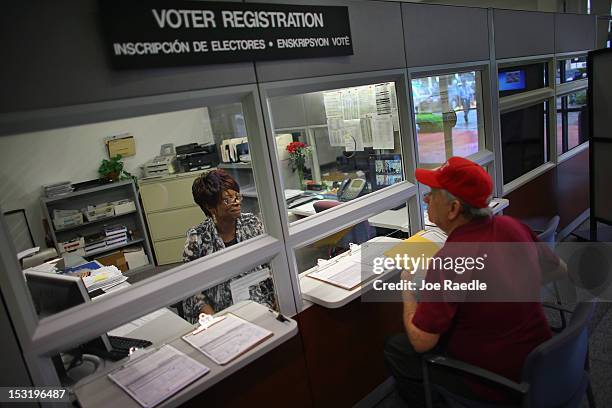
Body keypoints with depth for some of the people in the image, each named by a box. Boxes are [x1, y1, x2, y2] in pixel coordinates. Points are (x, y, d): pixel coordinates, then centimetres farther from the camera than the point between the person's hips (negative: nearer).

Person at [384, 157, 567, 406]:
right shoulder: (512, 226, -9)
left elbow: (421, 342, -23)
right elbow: (560, 270, 9)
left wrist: (406, 289, -8)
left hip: (496, 383, -7)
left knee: (395, 349, 7)